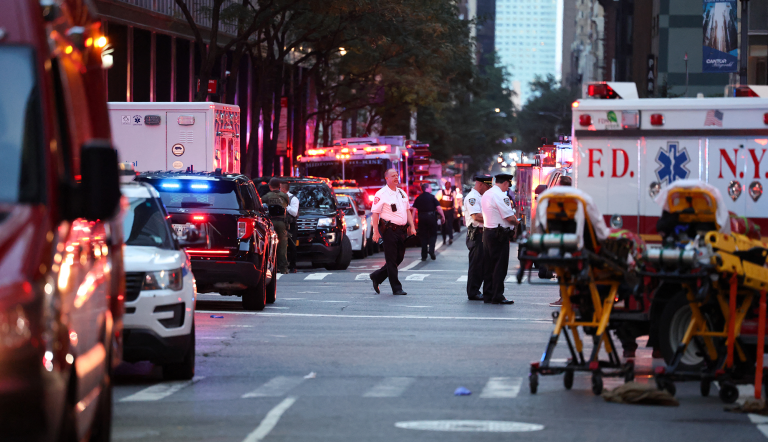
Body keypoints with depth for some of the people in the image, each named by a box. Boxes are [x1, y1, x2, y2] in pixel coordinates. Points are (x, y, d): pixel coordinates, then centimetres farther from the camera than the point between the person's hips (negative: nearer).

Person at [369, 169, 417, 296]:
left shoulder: (402, 193, 16)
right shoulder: (381, 194, -7)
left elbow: (407, 211, 23)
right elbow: (375, 213, -10)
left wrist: (412, 227, 13)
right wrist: (376, 232, -17)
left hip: (401, 230, 7)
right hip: (389, 229, -7)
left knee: (399, 258, 10)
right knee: (391, 260, -3)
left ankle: (377, 277, 26)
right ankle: (396, 288, 0)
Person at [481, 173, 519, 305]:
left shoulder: (486, 195, 14)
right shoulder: (500, 196, -16)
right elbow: (510, 217, -19)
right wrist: (516, 222, 3)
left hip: (487, 231, 9)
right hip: (499, 235, -9)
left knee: (488, 266, 12)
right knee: (500, 266, -4)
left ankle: (488, 295, 15)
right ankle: (497, 297, -4)